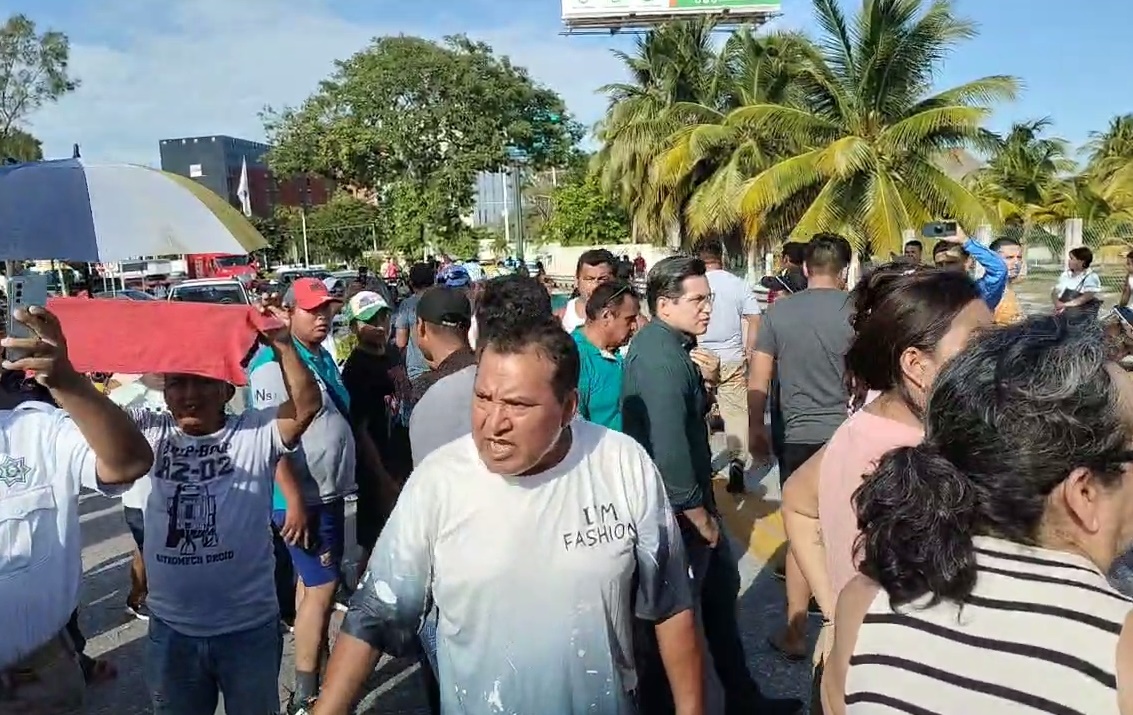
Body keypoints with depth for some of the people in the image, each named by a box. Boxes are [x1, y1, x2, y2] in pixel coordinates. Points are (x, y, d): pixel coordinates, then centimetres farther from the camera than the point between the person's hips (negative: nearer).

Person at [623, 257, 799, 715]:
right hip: (677, 510, -10)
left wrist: (700, 380, -2)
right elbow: (668, 450, -30)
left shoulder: (665, 343, 6)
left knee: (721, 587, 22)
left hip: (686, 502, 10)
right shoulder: (661, 358, -26)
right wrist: (699, 515, -19)